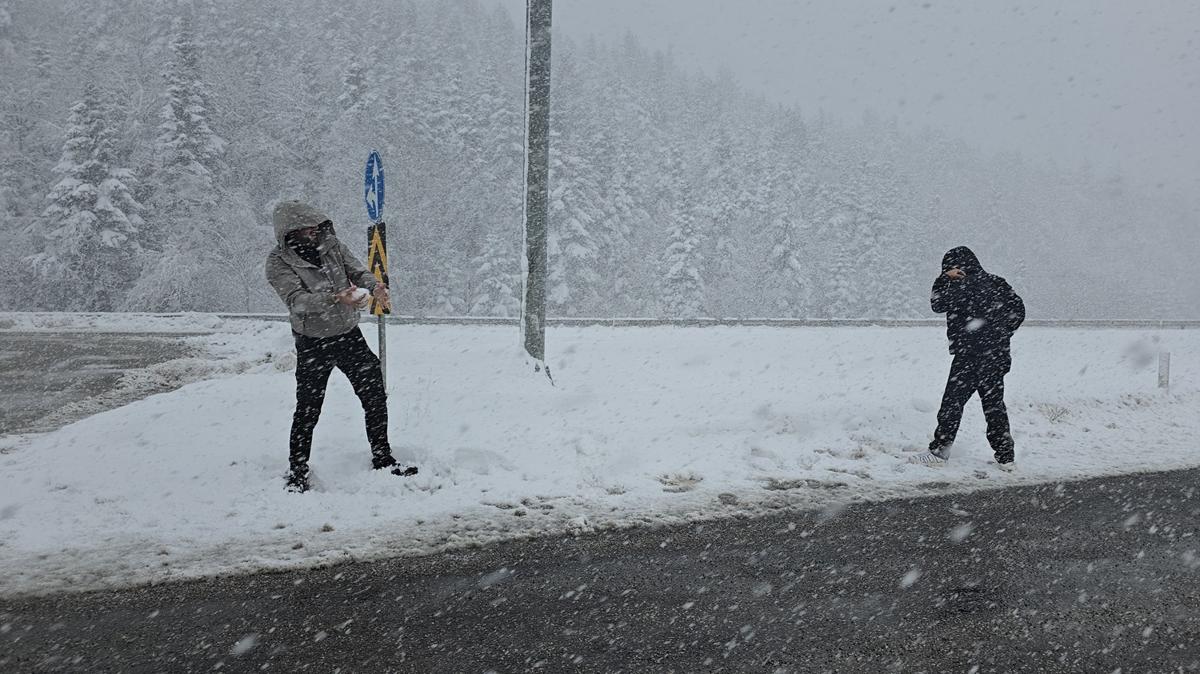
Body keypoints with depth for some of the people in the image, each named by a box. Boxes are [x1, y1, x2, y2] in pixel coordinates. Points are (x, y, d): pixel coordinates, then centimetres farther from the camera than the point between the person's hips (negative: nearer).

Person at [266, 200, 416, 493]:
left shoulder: (330, 244, 0)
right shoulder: (278, 262, -13)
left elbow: (358, 270, -3)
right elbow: (297, 299, -26)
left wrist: (374, 285, -27)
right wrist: (336, 298, -41)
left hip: (350, 335, 5)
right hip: (313, 343, -4)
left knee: (375, 397, 9)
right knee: (308, 409, 0)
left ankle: (382, 460, 26)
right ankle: (297, 473, 18)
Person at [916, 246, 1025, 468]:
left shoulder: (960, 286, -11)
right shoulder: (996, 283, 8)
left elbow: (937, 304, 1)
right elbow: (1018, 309, 12)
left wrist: (944, 279, 4)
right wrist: (1002, 333, 17)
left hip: (969, 356, -6)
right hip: (998, 356, 6)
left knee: (953, 401, 2)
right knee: (995, 404, 12)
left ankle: (940, 449, 5)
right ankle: (1005, 456, 13)